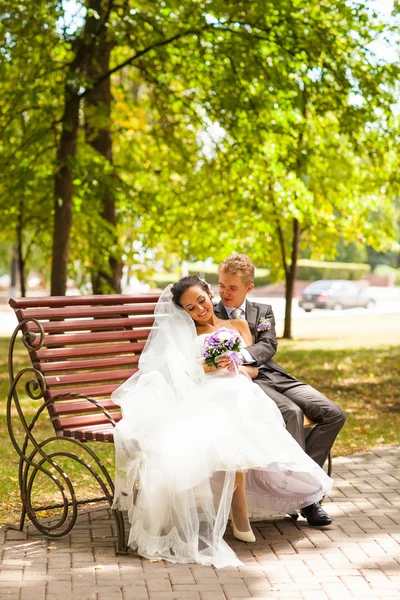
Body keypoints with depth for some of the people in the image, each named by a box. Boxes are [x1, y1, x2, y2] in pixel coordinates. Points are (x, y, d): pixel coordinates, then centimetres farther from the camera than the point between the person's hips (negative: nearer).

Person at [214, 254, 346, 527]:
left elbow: (268, 346, 0)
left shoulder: (263, 311, 18)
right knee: (291, 412, -33)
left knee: (334, 414, -15)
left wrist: (242, 355, -22)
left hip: (271, 374, 5)